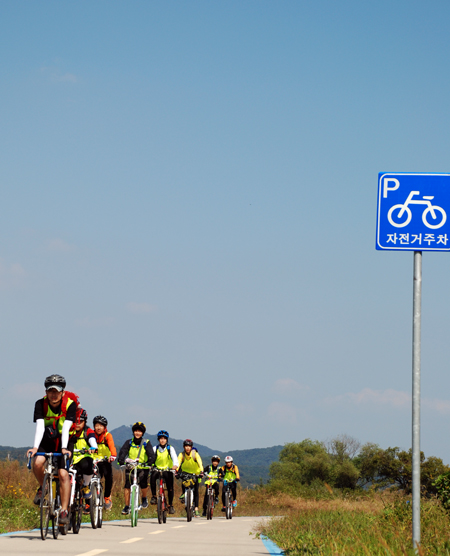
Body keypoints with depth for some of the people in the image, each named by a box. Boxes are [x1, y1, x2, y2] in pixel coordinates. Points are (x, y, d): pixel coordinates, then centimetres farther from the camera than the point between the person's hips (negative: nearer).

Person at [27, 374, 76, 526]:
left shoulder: (70, 404, -18)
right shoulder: (40, 404, -15)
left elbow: (66, 428, -27)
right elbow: (39, 426, -26)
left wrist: (64, 448, -40)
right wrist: (35, 447, -39)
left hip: (62, 441, -1)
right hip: (46, 441, 1)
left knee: (63, 474, -17)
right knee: (37, 462, -27)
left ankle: (64, 511, -11)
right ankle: (43, 488, 3)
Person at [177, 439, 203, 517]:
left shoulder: (195, 454, -22)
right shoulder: (181, 454, -19)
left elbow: (200, 462, -35)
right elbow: (178, 462, -33)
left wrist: (201, 471, -51)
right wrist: (176, 470, -52)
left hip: (195, 473, -1)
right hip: (186, 472, 1)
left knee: (195, 491, -7)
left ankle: (196, 509, -4)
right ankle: (184, 493, -10)